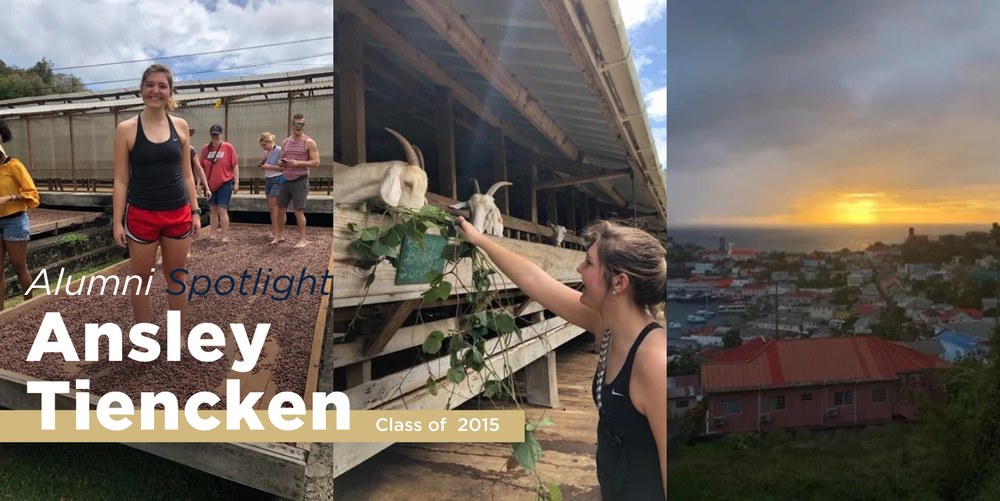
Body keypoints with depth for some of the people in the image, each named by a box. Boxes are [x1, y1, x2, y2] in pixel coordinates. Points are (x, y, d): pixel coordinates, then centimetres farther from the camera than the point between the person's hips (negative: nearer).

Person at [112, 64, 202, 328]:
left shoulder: (180, 126, 3)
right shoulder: (126, 129, -5)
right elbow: (121, 180, -3)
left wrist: (195, 211, 6)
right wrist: (118, 221, -6)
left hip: (178, 214, 2)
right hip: (141, 215, -2)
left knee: (176, 280, 12)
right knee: (142, 280, 9)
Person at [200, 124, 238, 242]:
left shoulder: (228, 147, -6)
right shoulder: (205, 148, 4)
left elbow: (235, 166, -5)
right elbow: (202, 167, 10)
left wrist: (236, 183, -8)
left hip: (225, 183, -4)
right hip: (210, 184, 4)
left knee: (222, 210, -8)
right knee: (212, 210, 12)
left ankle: (225, 237, -3)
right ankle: (212, 234, 22)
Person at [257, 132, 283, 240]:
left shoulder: (279, 151, -13)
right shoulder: (266, 153, 11)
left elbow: (283, 167, -18)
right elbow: (263, 167, 19)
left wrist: (269, 166, -17)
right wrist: (262, 162, -1)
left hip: (277, 180, -8)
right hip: (268, 180, 8)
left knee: (273, 207, -7)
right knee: (271, 207, 8)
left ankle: (275, 232, -2)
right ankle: (274, 230, 14)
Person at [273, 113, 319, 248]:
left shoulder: (309, 142, -5)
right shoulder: (285, 142, 13)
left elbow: (316, 162, -12)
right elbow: (281, 161, 21)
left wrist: (298, 163, -22)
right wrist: (282, 162, -4)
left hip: (300, 181, -6)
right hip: (285, 180, 6)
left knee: (298, 211, -5)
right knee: (280, 209, 9)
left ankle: (302, 240, 4)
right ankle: (279, 235, 23)